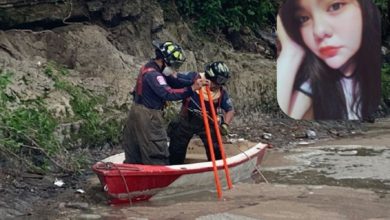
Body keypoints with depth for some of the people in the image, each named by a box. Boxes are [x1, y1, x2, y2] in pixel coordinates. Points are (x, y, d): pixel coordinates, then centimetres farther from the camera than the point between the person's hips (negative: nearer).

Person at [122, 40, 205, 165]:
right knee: (158, 157, -5)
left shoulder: (152, 69, 11)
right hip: (148, 117, -10)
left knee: (134, 157, 14)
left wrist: (194, 83, -8)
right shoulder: (152, 74, -20)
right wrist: (191, 89, -33)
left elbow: (176, 82, 7)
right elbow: (168, 94, -30)